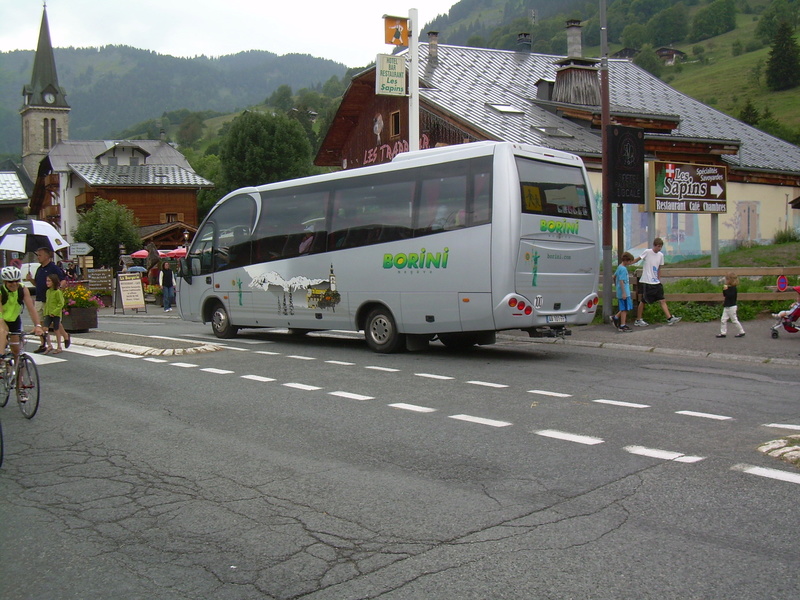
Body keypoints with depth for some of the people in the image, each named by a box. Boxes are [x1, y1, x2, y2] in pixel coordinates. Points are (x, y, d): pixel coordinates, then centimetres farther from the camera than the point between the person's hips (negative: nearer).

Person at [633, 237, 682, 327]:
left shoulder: (661, 255, 8)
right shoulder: (647, 252, -9)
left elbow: (659, 269, 16)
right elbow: (637, 259, -1)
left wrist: (659, 280, 17)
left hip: (656, 282, 5)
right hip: (646, 282, -5)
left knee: (662, 300, -1)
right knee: (643, 301, 3)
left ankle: (670, 318, -3)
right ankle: (638, 320, 13)